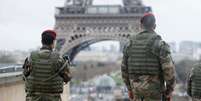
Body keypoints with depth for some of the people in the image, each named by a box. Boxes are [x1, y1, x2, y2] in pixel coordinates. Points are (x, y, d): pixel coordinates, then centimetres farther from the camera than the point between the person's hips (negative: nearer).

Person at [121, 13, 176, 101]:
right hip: (153, 89, -5)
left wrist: (130, 88, 19)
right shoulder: (159, 43, -12)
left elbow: (125, 67, 9)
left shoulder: (131, 43, 4)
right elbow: (168, 68, -19)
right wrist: (170, 89, -6)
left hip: (137, 87, 5)